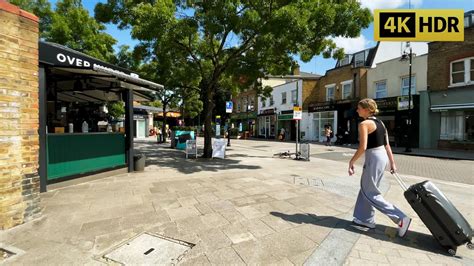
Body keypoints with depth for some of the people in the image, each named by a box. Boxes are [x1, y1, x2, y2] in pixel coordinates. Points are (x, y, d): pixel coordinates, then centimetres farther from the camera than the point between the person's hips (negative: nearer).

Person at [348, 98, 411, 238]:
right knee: (365, 188, 18)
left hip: (373, 158, -10)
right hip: (382, 156, 10)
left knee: (370, 193, 4)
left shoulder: (364, 124, -15)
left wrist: (351, 162, -11)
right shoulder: (380, 122, 12)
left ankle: (401, 218, 4)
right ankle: (366, 219, 27)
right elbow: (387, 145, 13)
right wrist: (392, 163, 17)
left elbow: (363, 147, -21)